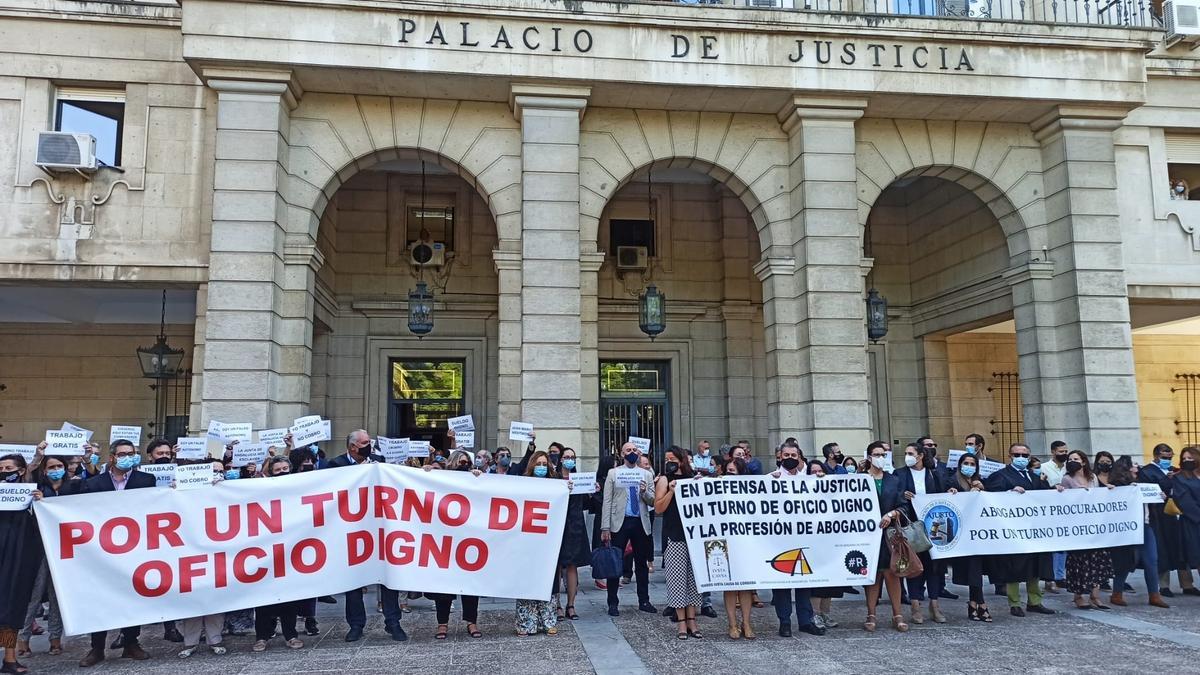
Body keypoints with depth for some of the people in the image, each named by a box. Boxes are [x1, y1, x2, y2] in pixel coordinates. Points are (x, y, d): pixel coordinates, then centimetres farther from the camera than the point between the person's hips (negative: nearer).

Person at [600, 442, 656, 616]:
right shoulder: (613, 474, 3)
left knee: (642, 563, 10)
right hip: (620, 523, -2)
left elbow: (653, 502, 6)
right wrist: (605, 528, -8)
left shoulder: (647, 475, 10)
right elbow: (607, 502, -2)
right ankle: (612, 603, 9)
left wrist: (644, 492, -15)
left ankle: (644, 601, 21)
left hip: (641, 523, 2)